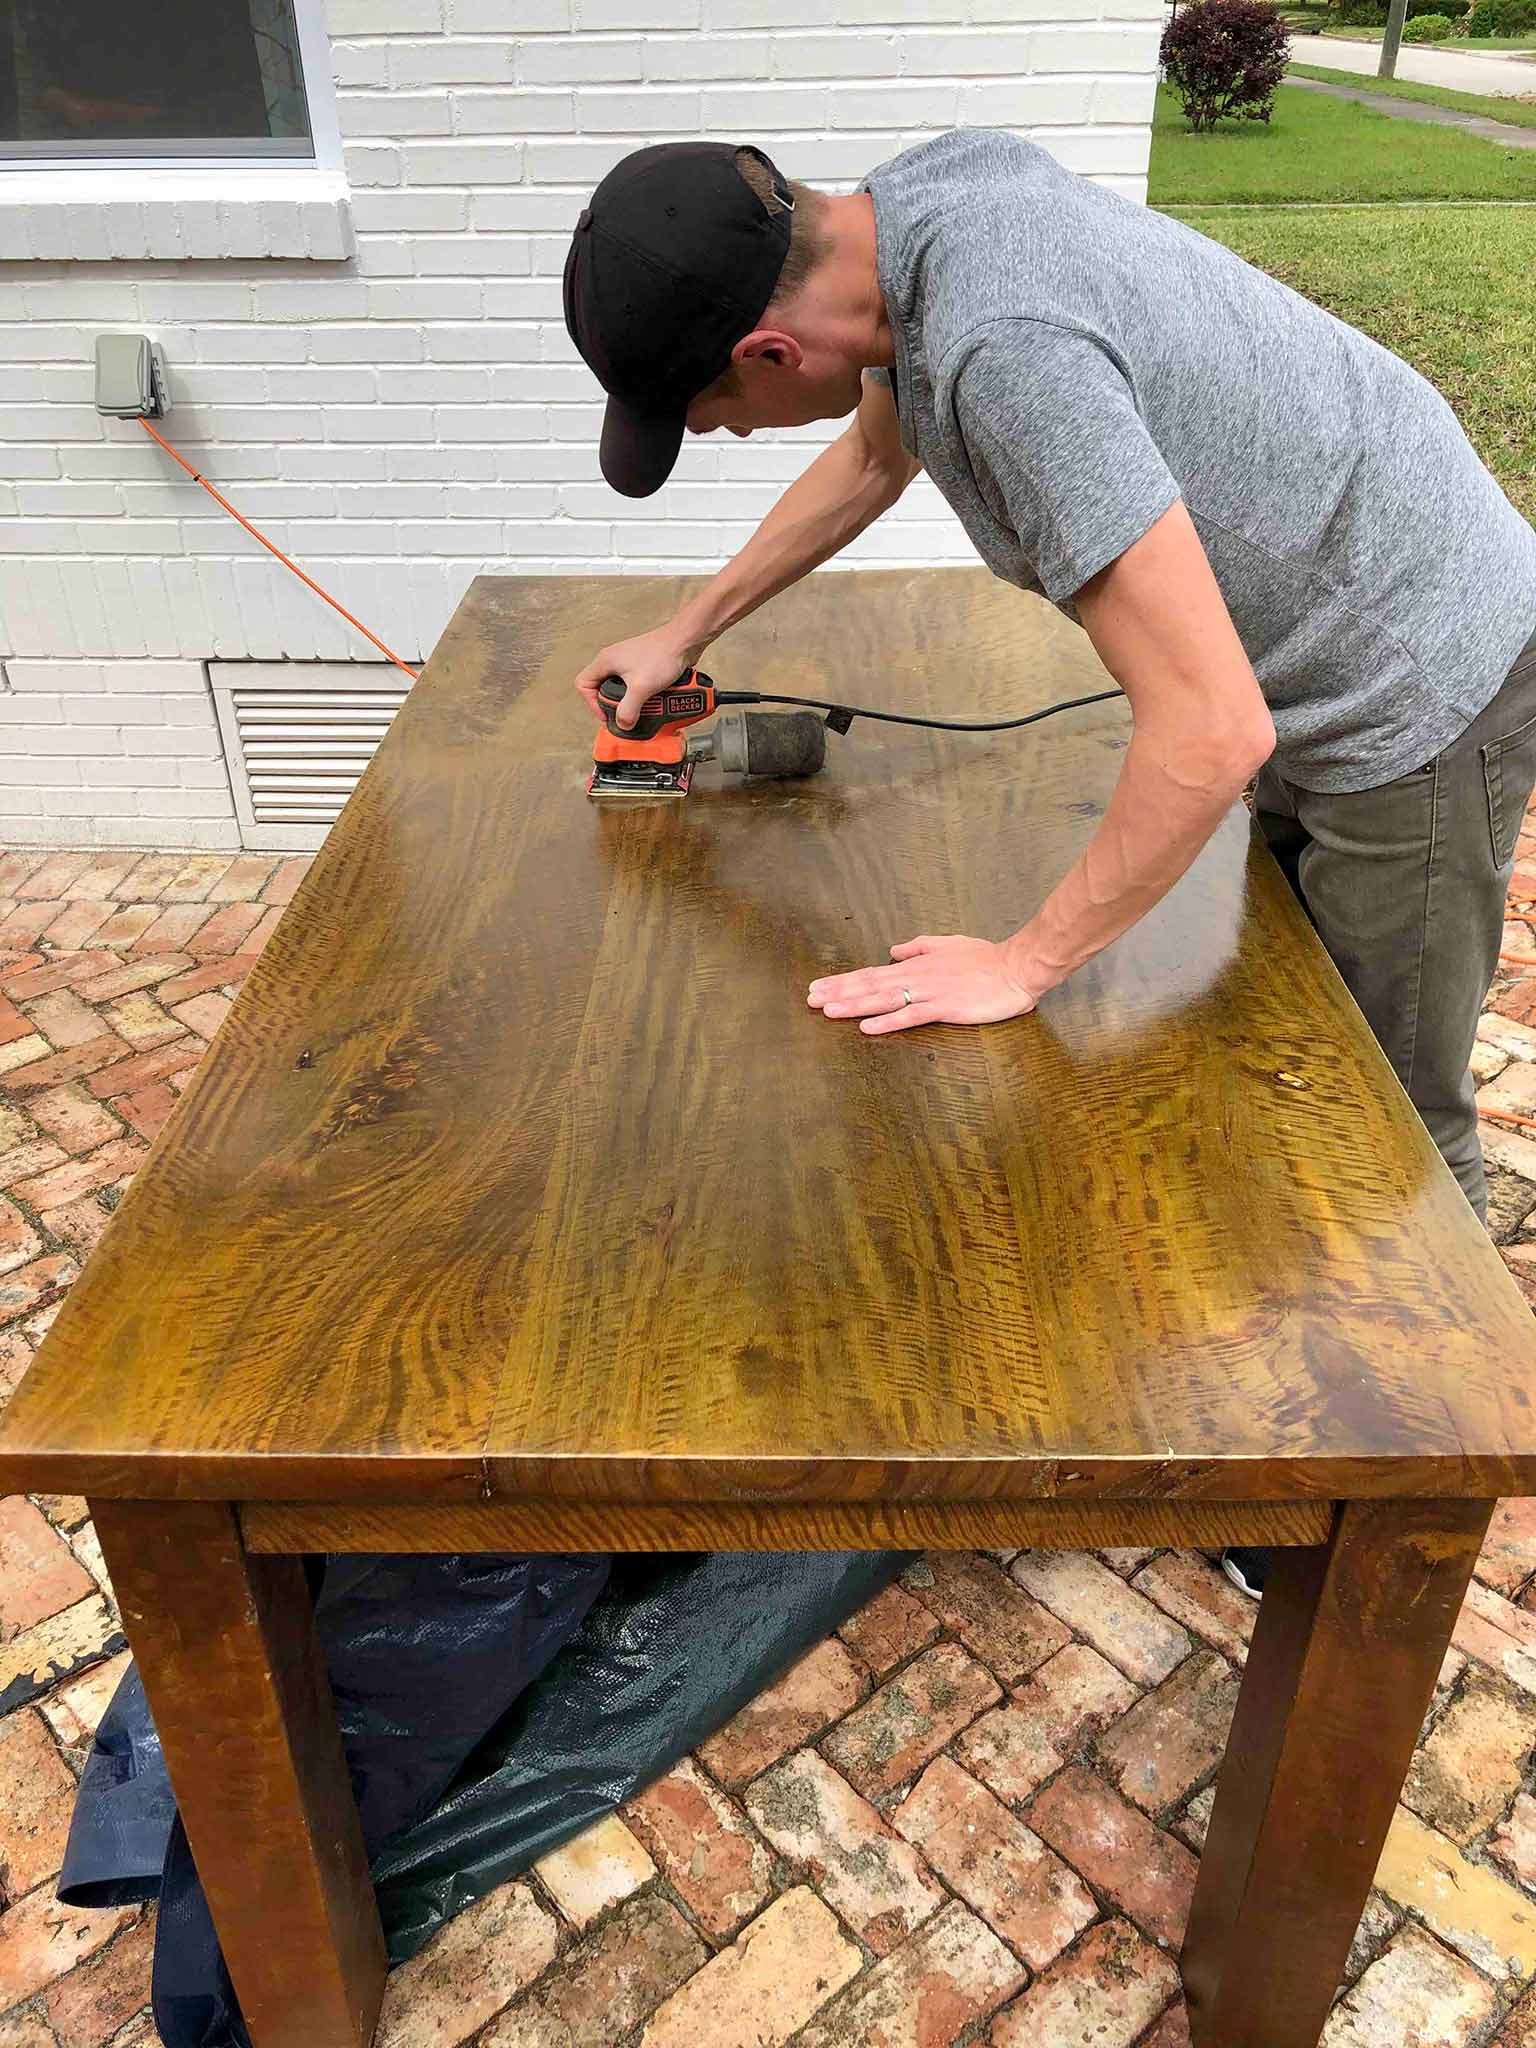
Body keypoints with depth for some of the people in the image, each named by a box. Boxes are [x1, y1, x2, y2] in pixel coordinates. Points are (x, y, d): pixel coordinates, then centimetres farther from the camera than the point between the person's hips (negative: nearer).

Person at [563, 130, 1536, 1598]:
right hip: (1322, 672, 9)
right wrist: (686, 632, 19)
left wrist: (1025, 966, -24)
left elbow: (1209, 734, -36)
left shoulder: (1006, 352, -36)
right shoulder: (904, 208, -6)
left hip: (1417, 692, -9)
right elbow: (875, 457, 15)